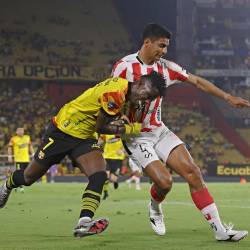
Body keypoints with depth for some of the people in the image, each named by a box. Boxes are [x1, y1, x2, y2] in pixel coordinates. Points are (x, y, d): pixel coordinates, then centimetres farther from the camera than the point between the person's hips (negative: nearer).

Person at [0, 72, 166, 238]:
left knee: (99, 175, -19)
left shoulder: (124, 88, -5)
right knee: (29, 177, 12)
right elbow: (100, 128, -21)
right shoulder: (115, 93, -32)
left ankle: (84, 223, -24)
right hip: (62, 132, -7)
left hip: (84, 137, 7)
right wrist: (136, 128, -12)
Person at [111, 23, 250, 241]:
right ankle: (155, 207, 17)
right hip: (135, 135, -6)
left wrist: (228, 97, 6)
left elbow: (197, 81, 9)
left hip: (159, 131, 6)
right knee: (164, 180, -22)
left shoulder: (165, 67, 3)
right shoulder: (124, 67, -13)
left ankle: (219, 229, -8)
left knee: (193, 172, -9)